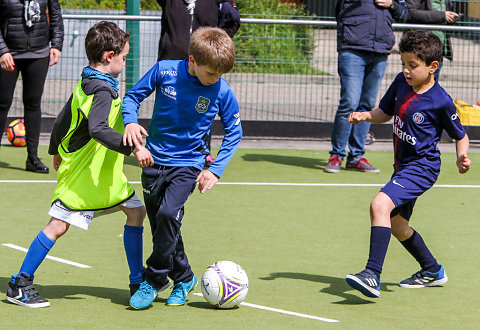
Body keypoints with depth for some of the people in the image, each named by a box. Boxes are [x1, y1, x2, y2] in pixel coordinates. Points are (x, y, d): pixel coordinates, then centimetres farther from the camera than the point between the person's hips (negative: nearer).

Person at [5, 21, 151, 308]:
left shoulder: (85, 85, 9)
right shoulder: (103, 91, -21)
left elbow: (62, 122, 17)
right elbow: (98, 129, -36)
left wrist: (57, 151, 31)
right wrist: (132, 148, -38)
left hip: (105, 174, 11)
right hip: (83, 175, -11)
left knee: (136, 211, 12)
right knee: (59, 225, -8)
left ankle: (138, 281, 19)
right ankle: (19, 285, -2)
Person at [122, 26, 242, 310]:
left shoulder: (222, 92, -12)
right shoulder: (164, 71, -12)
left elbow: (234, 132, 2)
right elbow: (133, 96, 1)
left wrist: (216, 170, -6)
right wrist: (130, 121, -19)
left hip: (188, 164, -2)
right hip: (155, 159, 2)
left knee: (168, 214, -23)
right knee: (161, 224, 7)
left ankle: (155, 280, -7)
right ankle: (183, 278, 28)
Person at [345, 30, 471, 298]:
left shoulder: (440, 101, -18)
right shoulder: (401, 83, 0)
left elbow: (461, 135, -4)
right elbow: (385, 112, 17)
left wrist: (462, 158, -22)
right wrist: (365, 116, -3)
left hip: (423, 167, -9)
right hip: (403, 166, 9)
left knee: (380, 205, -29)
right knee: (397, 226, 22)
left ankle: (373, 275, -34)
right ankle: (432, 271, 45)